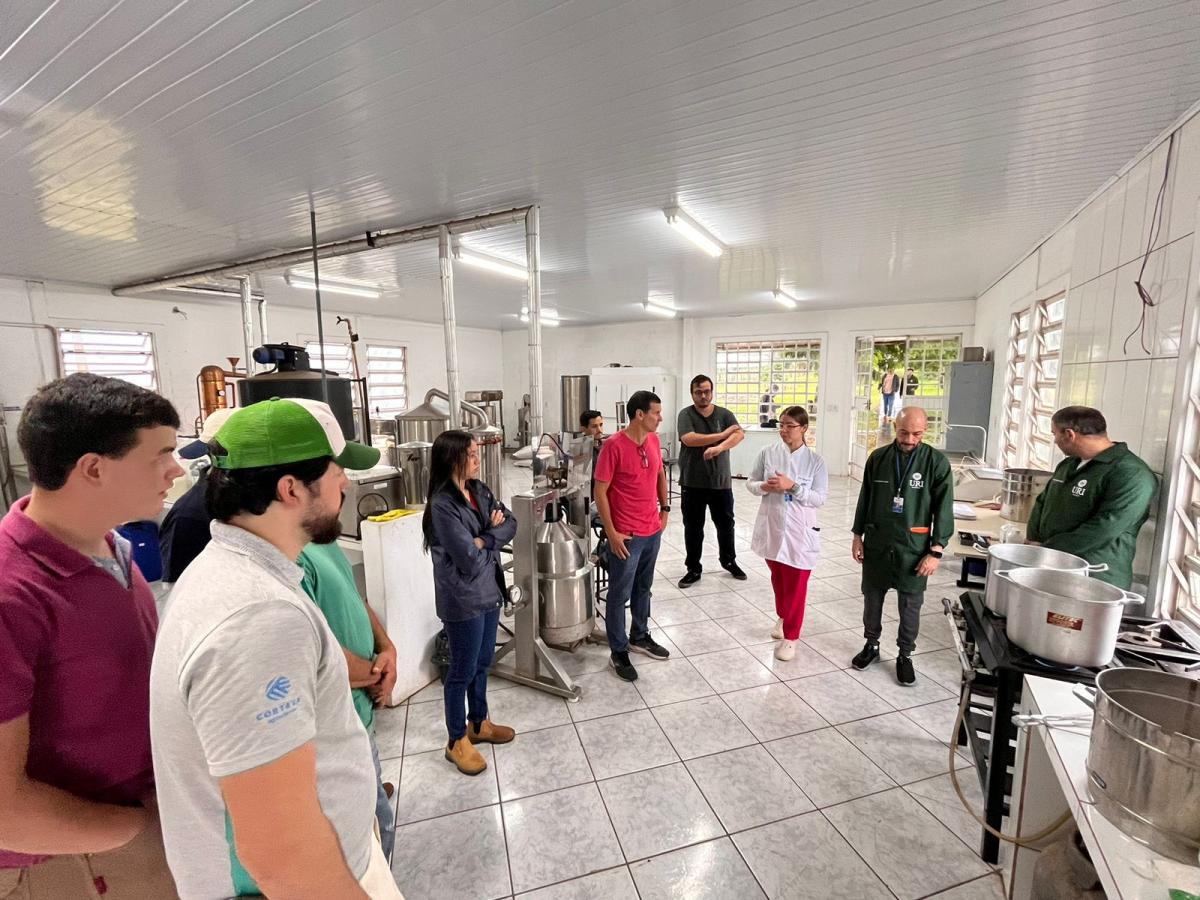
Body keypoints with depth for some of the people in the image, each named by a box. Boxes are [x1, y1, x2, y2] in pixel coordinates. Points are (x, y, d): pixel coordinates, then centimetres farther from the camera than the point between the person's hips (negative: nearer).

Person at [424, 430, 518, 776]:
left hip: (489, 592, 8)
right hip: (463, 600, -7)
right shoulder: (442, 505, -22)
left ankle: (479, 723, 43)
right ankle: (457, 741, 31)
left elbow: (511, 524, -1)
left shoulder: (481, 491, 3)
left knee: (483, 663, 22)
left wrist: (483, 539, -18)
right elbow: (470, 559, -24)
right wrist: (494, 534, -7)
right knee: (463, 671, 10)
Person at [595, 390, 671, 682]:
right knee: (620, 594, 8)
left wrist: (664, 509, 14)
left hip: (653, 531, 7)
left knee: (643, 588, 22)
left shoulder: (654, 440, 2)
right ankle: (618, 651, 23)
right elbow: (600, 491, -16)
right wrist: (611, 533, -17)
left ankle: (640, 636, 40)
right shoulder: (614, 445, -19)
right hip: (626, 535, -7)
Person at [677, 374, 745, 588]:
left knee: (726, 524, 16)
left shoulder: (724, 414, 2)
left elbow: (739, 434, -15)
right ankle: (693, 569, 22)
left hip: (721, 482, 2)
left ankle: (729, 561, 38)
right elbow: (689, 439, -21)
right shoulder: (686, 414, -4)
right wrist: (722, 434, -17)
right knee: (693, 528, 7)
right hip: (692, 483, -2)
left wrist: (719, 447, -35)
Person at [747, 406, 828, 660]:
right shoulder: (767, 453, -4)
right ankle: (782, 617, 46)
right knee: (778, 579, 22)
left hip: (799, 532, -3)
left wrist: (792, 486, -24)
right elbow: (751, 483, 3)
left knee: (796, 586, 6)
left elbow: (820, 499, -11)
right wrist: (765, 487, -18)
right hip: (771, 528, 3)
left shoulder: (815, 461, -10)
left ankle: (790, 636, 22)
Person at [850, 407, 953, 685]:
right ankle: (871, 644, 33)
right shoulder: (878, 458, 0)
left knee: (910, 605, 8)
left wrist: (936, 551, -9)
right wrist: (858, 535, 6)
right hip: (876, 543, 2)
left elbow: (943, 509, -6)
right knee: (872, 598, 13)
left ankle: (905, 656, 27)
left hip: (913, 547, -2)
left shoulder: (937, 463, -7)